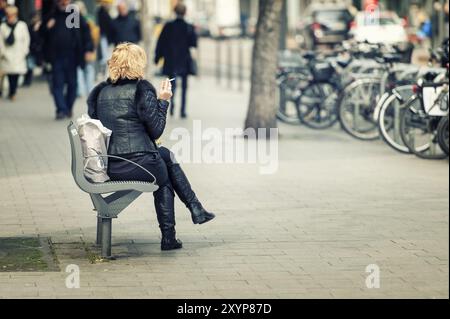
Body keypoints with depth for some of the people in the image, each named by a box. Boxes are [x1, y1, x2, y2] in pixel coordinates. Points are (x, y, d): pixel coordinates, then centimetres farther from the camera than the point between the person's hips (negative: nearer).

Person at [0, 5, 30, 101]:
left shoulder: (22, 25, 1)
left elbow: (26, 39, 5)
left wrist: (24, 52, -1)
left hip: (18, 55, 0)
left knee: (16, 74, -7)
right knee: (10, 75, -5)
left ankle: (12, 93, 3)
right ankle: (12, 93, 2)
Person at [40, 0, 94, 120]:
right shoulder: (52, 17, 9)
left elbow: (86, 31, 2)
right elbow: (41, 33, 13)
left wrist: (88, 49, -7)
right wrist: (47, 27, -9)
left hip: (72, 58, -1)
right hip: (56, 58, 1)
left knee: (72, 84, 7)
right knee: (57, 85, -5)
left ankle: (69, 108, 21)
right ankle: (61, 110, -6)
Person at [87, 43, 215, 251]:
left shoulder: (101, 91, 9)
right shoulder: (141, 90, -8)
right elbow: (156, 130, -7)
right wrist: (163, 101, 5)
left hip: (108, 166, 6)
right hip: (138, 164, -6)